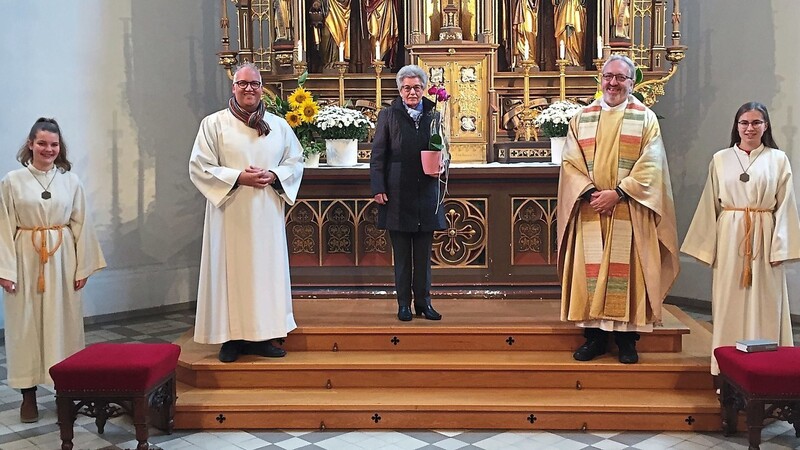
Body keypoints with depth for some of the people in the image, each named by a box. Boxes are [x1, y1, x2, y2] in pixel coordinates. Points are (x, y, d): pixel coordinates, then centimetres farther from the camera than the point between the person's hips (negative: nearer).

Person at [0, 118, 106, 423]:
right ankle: (29, 395, 15)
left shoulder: (70, 181, 3)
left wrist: (83, 267, 0)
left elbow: (81, 226, 3)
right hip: (26, 260, -1)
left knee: (63, 323, 6)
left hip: (62, 260, 1)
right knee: (26, 324, 5)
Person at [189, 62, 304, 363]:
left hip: (267, 214, 3)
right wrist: (237, 177, -15)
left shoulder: (279, 126, 9)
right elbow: (199, 167, -4)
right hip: (230, 214, -3)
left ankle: (260, 335, 14)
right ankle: (231, 337, 9)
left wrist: (274, 176, -9)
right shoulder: (214, 124, 0)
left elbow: (296, 162, 11)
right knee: (231, 270, -1)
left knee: (266, 268, 5)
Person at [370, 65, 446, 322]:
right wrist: (378, 189, -7)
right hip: (397, 195, -2)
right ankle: (404, 304, 15)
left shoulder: (434, 115, 9)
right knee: (402, 256, 6)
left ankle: (423, 302, 19)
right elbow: (377, 156, 1)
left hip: (426, 194, 2)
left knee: (424, 255, 8)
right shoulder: (388, 116, 3)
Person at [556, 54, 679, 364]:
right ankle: (594, 336, 11)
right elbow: (570, 162, 3)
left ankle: (627, 339, 8)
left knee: (626, 270, -1)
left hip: (629, 213, -2)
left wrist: (618, 193, -15)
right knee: (590, 270, 2)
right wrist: (590, 192, -12)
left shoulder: (645, 118, 5)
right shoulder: (582, 118, 11)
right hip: (590, 211, 2)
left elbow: (651, 166, -5)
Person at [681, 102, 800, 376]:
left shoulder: (778, 160, 4)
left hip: (764, 238, -1)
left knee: (763, 304, 2)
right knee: (729, 304, 4)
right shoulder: (720, 159, 6)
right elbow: (709, 206, 6)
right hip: (729, 238, 1)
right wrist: (706, 247, 2)